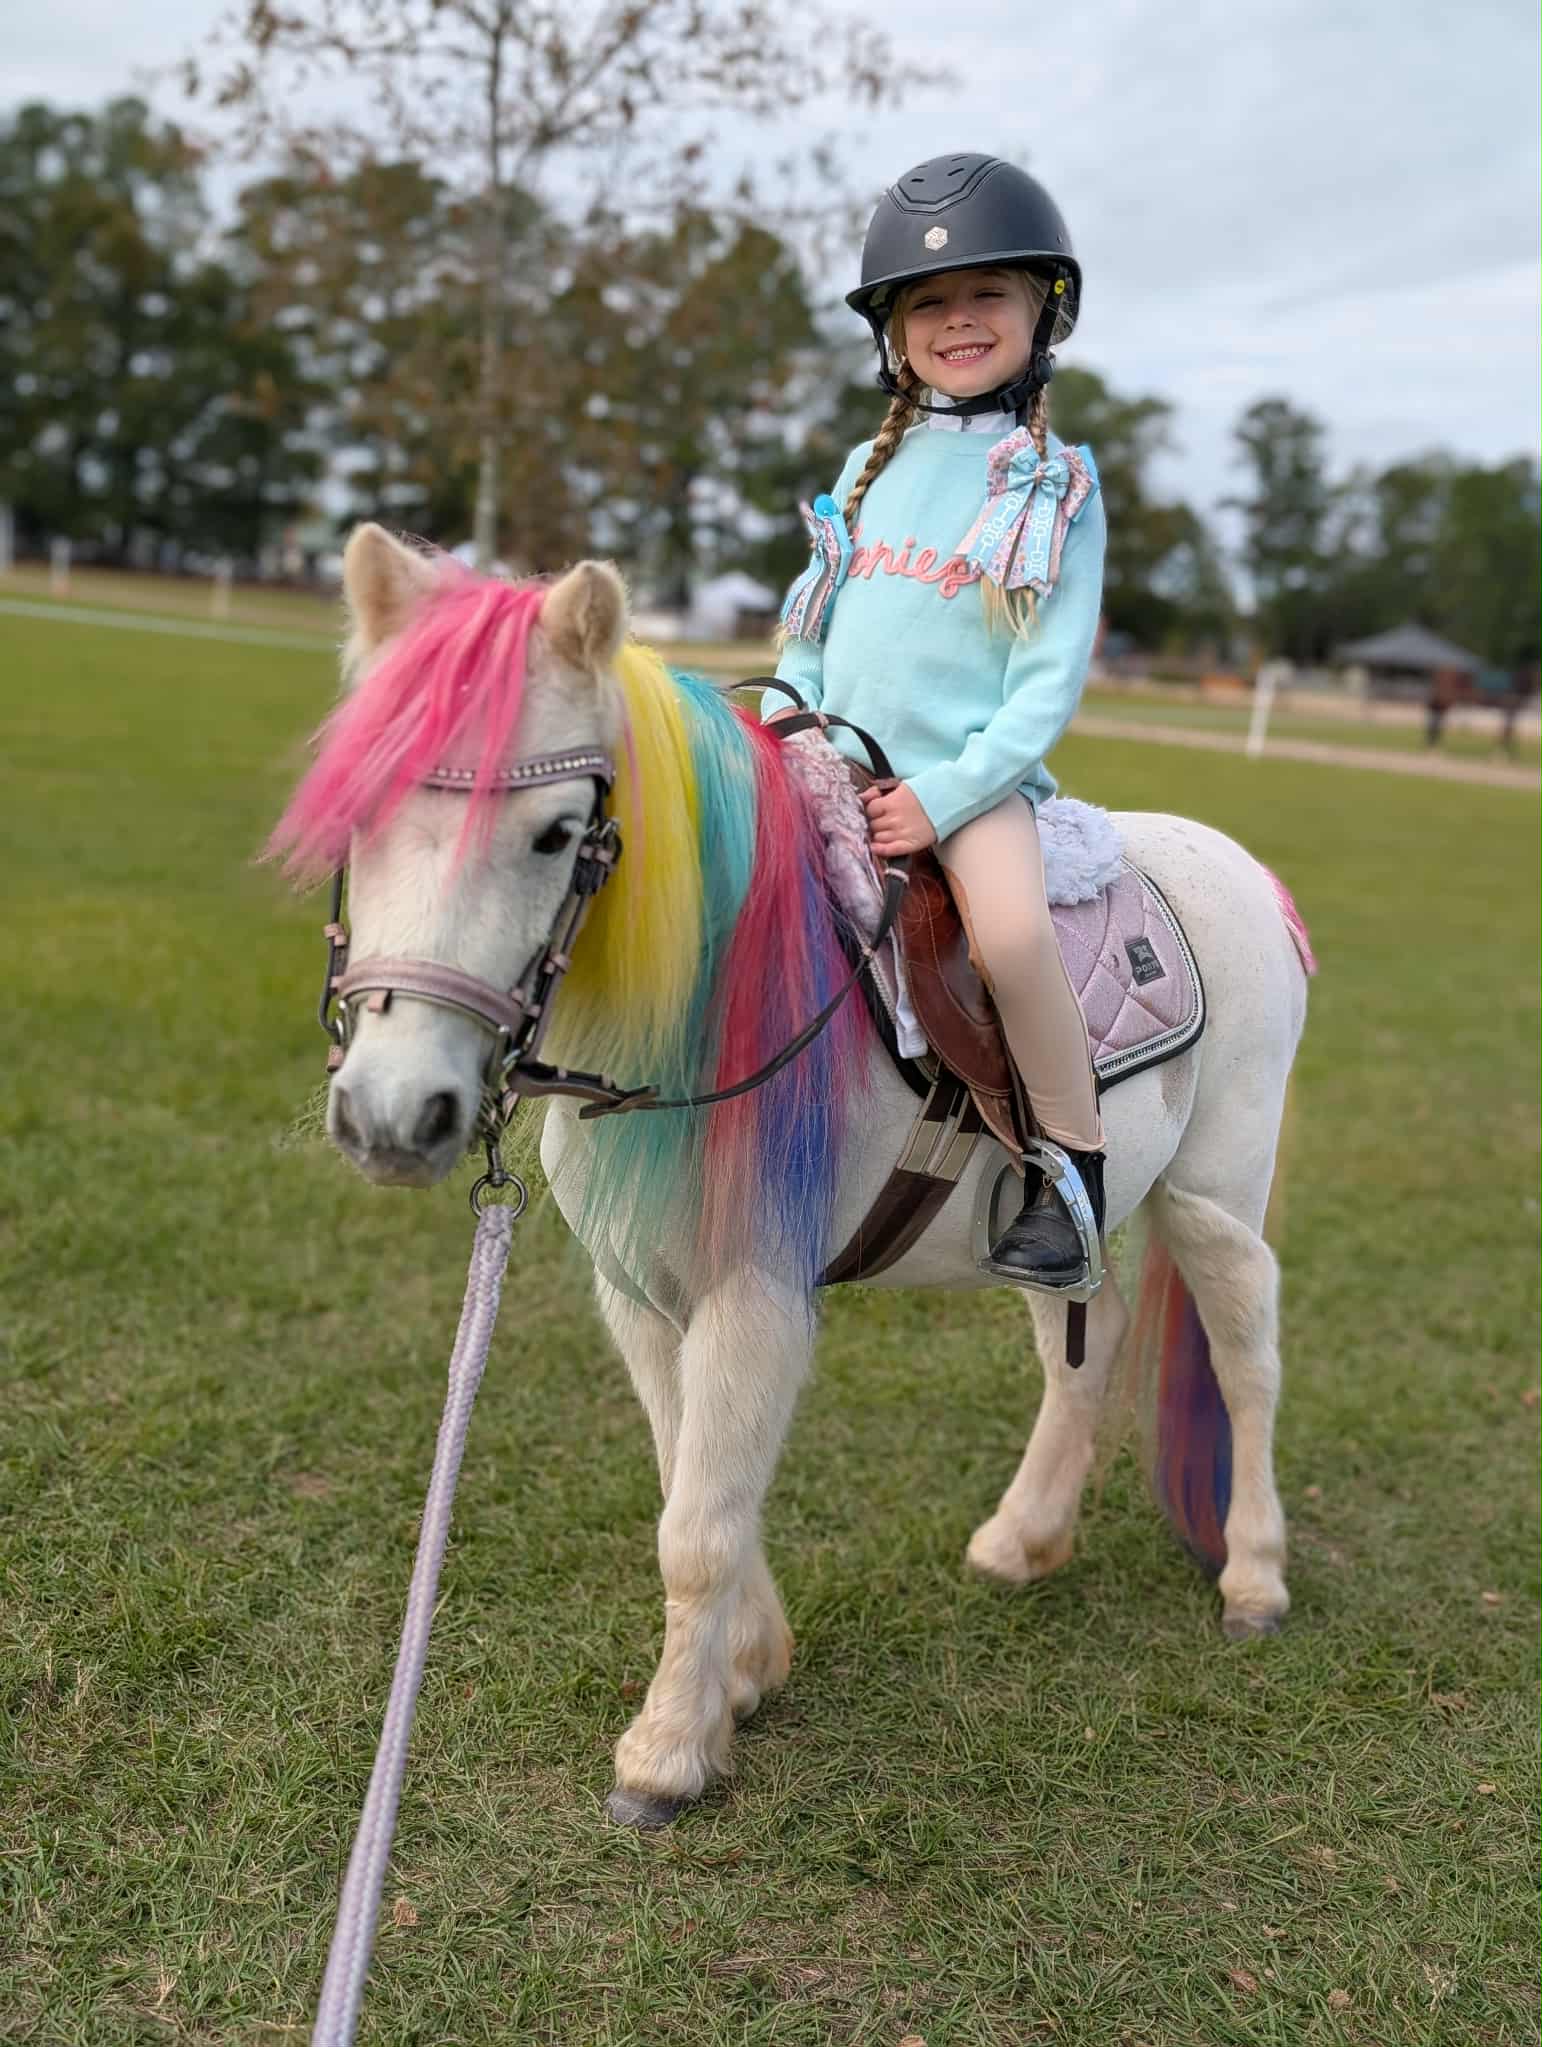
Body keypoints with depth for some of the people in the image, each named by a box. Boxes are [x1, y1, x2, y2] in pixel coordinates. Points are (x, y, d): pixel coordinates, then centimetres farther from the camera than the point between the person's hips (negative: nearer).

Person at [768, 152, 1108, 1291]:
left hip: (975, 779, -5)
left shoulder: (1058, 487, 0)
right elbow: (809, 625, 15)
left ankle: (1074, 1165, -11)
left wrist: (944, 795, -16)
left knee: (1012, 930, -31)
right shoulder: (873, 469, 12)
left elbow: (1052, 678, -6)